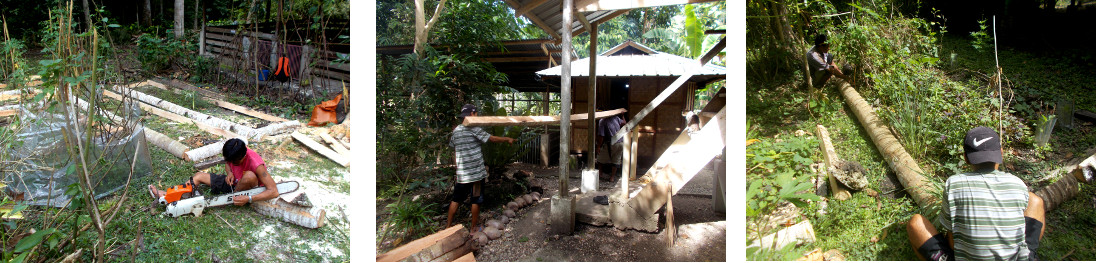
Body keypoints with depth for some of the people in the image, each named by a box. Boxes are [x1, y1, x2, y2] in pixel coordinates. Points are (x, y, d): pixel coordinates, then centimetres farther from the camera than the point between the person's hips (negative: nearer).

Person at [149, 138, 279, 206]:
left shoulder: (256, 164, -36)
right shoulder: (233, 154, -16)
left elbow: (274, 192, -39)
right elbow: (227, 163, 11)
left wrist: (248, 199, -43)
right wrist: (229, 173, -13)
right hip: (233, 181, 8)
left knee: (250, 175, -40)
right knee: (199, 176, 5)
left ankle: (232, 198, -13)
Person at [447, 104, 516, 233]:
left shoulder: (456, 130, 7)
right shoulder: (474, 129, -13)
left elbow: (452, 143, 23)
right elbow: (492, 138, -11)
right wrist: (508, 139, 2)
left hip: (461, 173, 6)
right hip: (476, 172, -6)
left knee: (456, 199, 14)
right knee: (476, 200, 5)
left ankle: (448, 226, 18)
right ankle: (474, 228, 12)